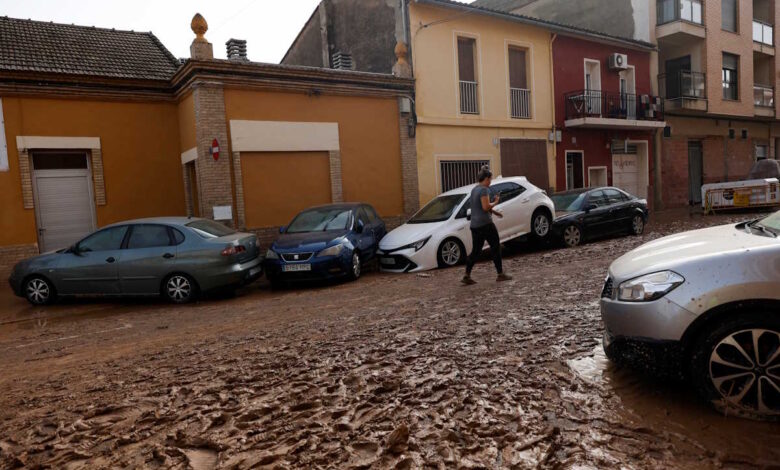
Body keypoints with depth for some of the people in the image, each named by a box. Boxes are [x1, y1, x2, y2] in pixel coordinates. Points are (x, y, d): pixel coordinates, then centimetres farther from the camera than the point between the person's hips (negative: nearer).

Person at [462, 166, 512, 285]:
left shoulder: (474, 189, 15)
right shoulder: (484, 190, -13)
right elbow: (486, 207, -21)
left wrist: (494, 211, 19)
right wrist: (495, 202, -4)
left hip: (474, 225, 8)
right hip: (485, 224, -8)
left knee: (476, 250, 10)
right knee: (496, 247, 5)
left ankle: (467, 276, 4)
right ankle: (500, 274, 12)